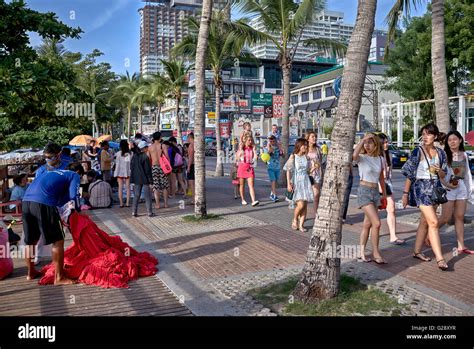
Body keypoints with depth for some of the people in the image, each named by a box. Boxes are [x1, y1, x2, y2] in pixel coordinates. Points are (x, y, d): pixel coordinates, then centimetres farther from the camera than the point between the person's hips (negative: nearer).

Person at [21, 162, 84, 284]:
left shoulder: (54, 172, 35)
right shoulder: (74, 175, 14)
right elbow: (74, 196, -1)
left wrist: (58, 217, 37)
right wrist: (78, 210, 16)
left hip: (26, 201, 7)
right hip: (43, 203, -7)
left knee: (31, 241, 21)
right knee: (58, 241, 3)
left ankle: (31, 272, 36)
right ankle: (59, 277, 5)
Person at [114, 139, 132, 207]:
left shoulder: (118, 153, -8)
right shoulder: (130, 153, -4)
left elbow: (117, 164, -6)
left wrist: (116, 174, -1)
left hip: (120, 172, -1)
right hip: (128, 172, 1)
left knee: (120, 187, 4)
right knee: (128, 187, 6)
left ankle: (121, 203, 3)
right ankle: (127, 203, 3)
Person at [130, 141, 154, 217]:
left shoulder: (134, 156, 5)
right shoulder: (145, 157, -14)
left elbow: (131, 167, 10)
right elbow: (148, 169, -14)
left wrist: (133, 177, 16)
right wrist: (151, 180, -9)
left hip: (137, 179, 6)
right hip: (145, 179, -6)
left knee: (136, 195, 12)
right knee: (147, 196, 2)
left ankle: (134, 212, 12)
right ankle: (150, 212, 4)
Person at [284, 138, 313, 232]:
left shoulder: (307, 157, 9)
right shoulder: (293, 157, -4)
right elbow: (288, 171, -5)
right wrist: (289, 184, -10)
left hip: (306, 182, 5)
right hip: (296, 182, -5)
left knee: (305, 205, 2)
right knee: (300, 204, -14)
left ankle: (301, 224, 11)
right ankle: (294, 220, 11)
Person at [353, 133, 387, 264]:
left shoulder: (380, 159, 8)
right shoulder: (362, 158, -7)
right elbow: (354, 155, -33)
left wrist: (384, 193, 21)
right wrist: (363, 139, -27)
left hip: (375, 192, 6)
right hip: (364, 191, -6)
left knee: (368, 224, 10)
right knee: (376, 223, -14)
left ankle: (362, 253, 20)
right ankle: (376, 253, 0)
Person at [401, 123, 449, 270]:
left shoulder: (441, 153, 8)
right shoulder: (417, 152, -7)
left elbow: (443, 176, 13)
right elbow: (409, 174, -6)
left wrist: (439, 170, -10)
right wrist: (405, 193, -7)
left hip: (435, 189, 6)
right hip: (421, 188, -5)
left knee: (424, 222, 12)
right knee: (434, 222, -13)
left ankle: (417, 251, 25)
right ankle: (439, 258, -11)